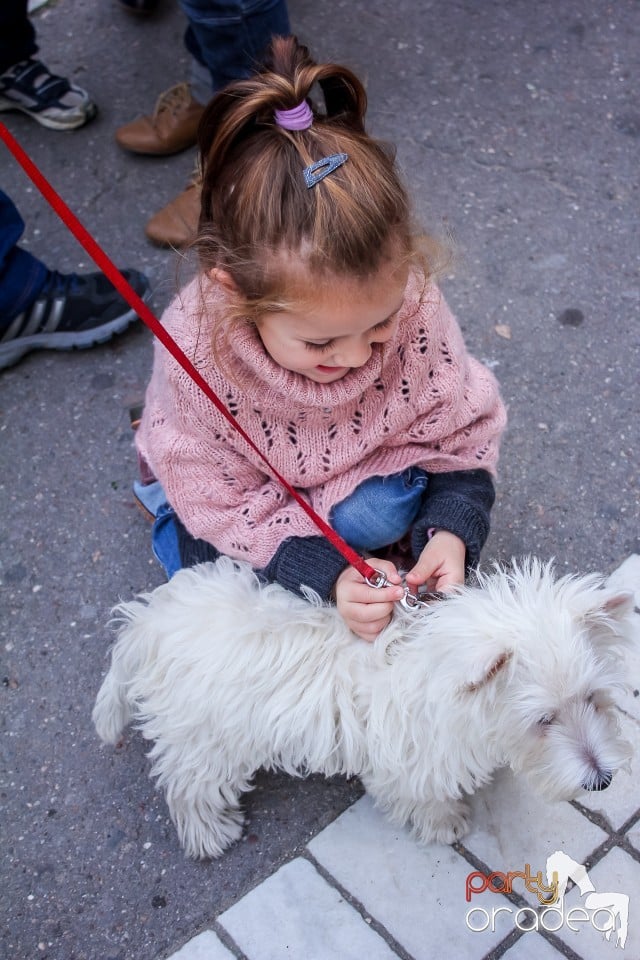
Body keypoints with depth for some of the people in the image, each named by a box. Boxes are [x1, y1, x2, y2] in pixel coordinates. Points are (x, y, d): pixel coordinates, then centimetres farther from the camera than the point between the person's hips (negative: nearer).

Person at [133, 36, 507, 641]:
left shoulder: (407, 298, -33)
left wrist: (451, 530, -31)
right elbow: (224, 505, -26)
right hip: (236, 478, 0)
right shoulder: (195, 349, -37)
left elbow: (462, 426, -16)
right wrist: (328, 575, -36)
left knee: (384, 511, -27)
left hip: (363, 461, 0)